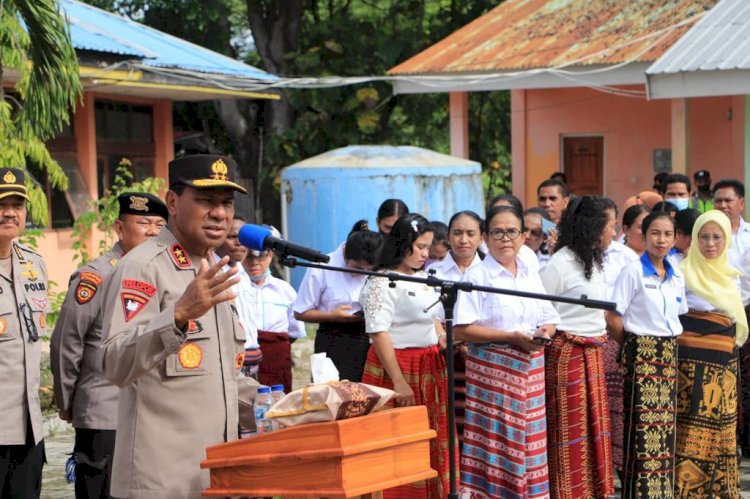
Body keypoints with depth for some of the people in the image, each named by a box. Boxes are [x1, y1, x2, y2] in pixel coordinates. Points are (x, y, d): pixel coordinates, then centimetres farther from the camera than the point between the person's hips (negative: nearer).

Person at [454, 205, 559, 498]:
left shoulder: (531, 276, 14)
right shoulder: (477, 276, -5)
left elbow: (549, 319, 18)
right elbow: (462, 330, -13)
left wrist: (545, 332, -7)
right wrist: (512, 337, -17)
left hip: (530, 368, 6)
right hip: (492, 369, -5)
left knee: (528, 439, 6)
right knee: (495, 441, -6)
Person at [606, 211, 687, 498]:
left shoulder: (677, 277, 11)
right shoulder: (634, 272, -8)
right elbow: (613, 317, -10)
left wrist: (672, 345, 9)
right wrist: (633, 344, 0)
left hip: (669, 355, 6)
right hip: (642, 354, -6)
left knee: (666, 424, 8)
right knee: (643, 426, -7)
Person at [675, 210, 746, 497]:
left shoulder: (730, 274, 15)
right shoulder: (685, 271, -5)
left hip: (725, 361, 6)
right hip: (694, 361, -6)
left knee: (722, 427, 8)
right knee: (693, 429, -7)